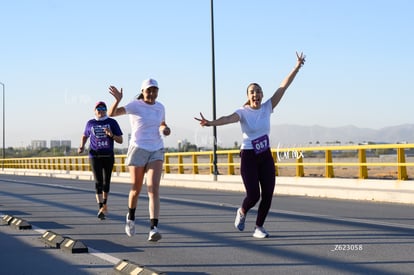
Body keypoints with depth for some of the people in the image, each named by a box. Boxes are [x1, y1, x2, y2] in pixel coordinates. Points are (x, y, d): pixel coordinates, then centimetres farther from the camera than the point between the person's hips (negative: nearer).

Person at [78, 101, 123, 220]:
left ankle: (105, 204, 30)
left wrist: (111, 135, -19)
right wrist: (82, 146, 7)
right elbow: (85, 136, 25)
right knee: (98, 182, -10)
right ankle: (101, 208, -16)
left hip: (108, 156, 1)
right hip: (94, 156, 0)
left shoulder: (112, 122, 2)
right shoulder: (90, 123, 7)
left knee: (106, 181, 9)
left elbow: (120, 140, 0)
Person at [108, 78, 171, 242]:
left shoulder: (160, 107, 6)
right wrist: (118, 100, -38)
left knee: (154, 189, -14)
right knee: (136, 189, 9)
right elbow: (112, 113, -19)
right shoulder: (135, 105, -8)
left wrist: (165, 129, 3)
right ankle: (130, 217, 40)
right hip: (138, 149, -2)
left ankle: (153, 229, -21)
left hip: (156, 151, 3)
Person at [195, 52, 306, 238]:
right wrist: (211, 123, -50)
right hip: (249, 156, -4)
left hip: (266, 156, 4)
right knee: (253, 195, -10)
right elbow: (228, 118, -30)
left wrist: (297, 67, -8)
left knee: (268, 195, -1)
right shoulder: (243, 112, -10)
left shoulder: (267, 108, 1)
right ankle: (242, 212, 25)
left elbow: (283, 87, -3)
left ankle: (259, 227, 16)